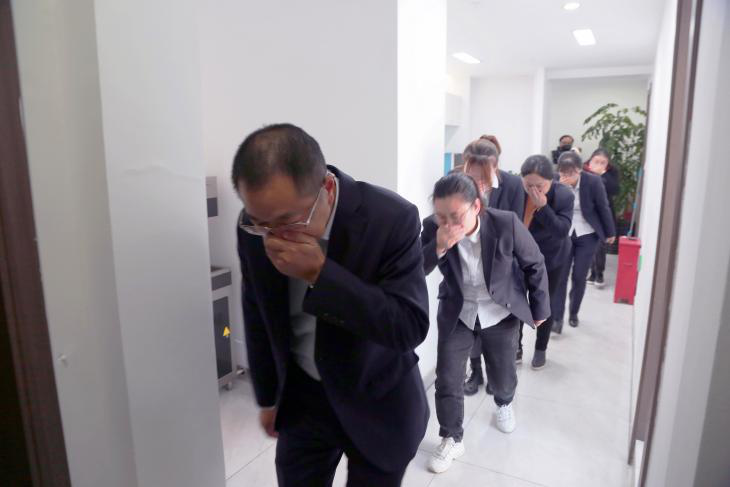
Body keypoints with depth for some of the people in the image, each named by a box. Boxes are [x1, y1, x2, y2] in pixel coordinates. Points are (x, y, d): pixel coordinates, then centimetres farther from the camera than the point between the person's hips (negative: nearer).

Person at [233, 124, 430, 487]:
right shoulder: (255, 227, -12)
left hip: (378, 402, -2)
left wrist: (320, 274, -33)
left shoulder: (391, 219, -25)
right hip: (300, 397, 3)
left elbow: (411, 327, -25)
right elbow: (259, 318, 1)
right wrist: (268, 396, 10)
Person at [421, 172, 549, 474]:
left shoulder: (506, 223, -26)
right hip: (456, 312, 1)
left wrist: (539, 309, 0)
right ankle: (452, 439, 23)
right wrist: (438, 247, -38)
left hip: (500, 312, -1)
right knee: (447, 378, 0)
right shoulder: (432, 227, -22)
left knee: (502, 375, 16)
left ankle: (504, 403, 52)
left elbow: (534, 265, -10)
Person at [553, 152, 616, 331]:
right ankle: (557, 318, 2)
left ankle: (573, 313, 26)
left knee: (579, 277, 4)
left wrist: (610, 233, 6)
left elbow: (603, 207, -3)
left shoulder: (593, 181, -17)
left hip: (587, 235, -1)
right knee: (560, 276, -4)